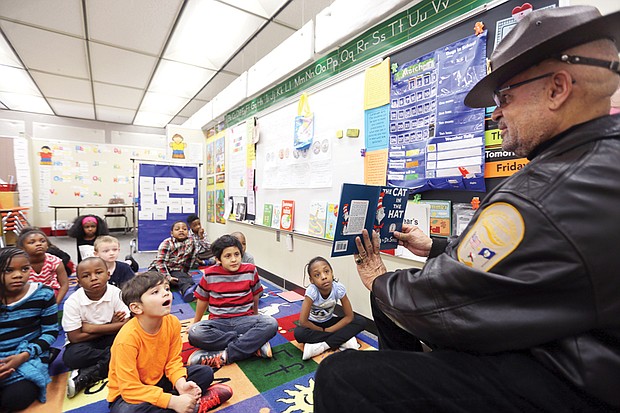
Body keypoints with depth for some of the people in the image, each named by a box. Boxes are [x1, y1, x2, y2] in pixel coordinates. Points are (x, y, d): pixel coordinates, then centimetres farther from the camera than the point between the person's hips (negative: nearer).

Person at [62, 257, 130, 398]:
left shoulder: (116, 293, -16)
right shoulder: (72, 302, -14)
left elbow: (127, 325, -19)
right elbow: (75, 337, -15)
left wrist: (91, 328, -19)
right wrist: (111, 326, -14)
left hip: (110, 341, 1)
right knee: (71, 356, -33)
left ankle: (84, 376, -20)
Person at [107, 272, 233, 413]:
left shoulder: (173, 323, -16)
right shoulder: (127, 338, -30)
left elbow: (173, 361, -5)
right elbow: (130, 388, -28)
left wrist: (181, 385, -24)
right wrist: (173, 402, -33)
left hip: (158, 381, 5)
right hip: (127, 394, -4)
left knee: (205, 372, -5)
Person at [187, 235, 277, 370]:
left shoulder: (250, 270, -3)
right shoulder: (209, 274, -4)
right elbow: (202, 299, 12)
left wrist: (255, 316, 23)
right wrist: (195, 322, 23)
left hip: (244, 320, 0)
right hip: (218, 322, 1)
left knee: (271, 324, -28)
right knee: (194, 333, -32)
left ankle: (225, 356, -27)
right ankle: (254, 344, -23)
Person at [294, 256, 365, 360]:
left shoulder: (339, 288, -26)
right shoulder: (311, 291, -32)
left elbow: (349, 316, -17)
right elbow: (303, 322, -29)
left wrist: (327, 331, -20)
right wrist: (323, 331, -18)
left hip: (329, 321, 2)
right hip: (313, 324, -2)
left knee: (361, 321, -18)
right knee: (298, 333, -35)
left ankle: (322, 346, -21)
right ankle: (343, 340, -22)